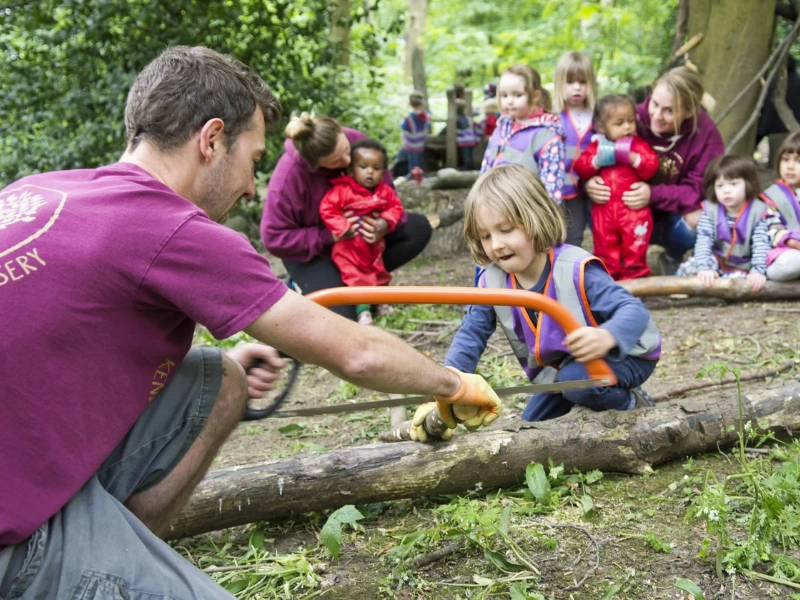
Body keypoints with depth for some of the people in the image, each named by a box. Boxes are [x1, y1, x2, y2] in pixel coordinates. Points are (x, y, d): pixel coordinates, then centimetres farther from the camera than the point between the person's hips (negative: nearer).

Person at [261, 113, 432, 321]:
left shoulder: (356, 140, -20)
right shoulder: (289, 175, -32)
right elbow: (274, 238, -26)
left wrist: (386, 224, -30)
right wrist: (329, 236, -30)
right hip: (312, 251, -5)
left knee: (419, 229, -10)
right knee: (340, 316, -24)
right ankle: (300, 287, 7)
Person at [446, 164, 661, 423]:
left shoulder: (575, 269, -32)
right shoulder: (492, 282, -13)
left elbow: (634, 310, -38)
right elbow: (471, 333, -7)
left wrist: (607, 337, -62)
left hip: (624, 357, -7)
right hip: (561, 370, 7)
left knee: (577, 378, -37)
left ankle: (632, 405, -5)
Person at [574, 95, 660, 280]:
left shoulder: (638, 144, 2)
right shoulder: (597, 146, 7)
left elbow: (651, 166, -10)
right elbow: (580, 168, 0)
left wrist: (632, 157, -21)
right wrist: (597, 161, -15)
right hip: (604, 208, 2)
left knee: (635, 248, 2)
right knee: (605, 249, 9)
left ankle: (635, 276, 12)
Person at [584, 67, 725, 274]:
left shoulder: (706, 134, -17)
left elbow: (699, 190, -19)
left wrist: (654, 194, -36)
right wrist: (589, 182, -36)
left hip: (674, 218, 0)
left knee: (696, 223, -33)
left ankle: (672, 259, 4)